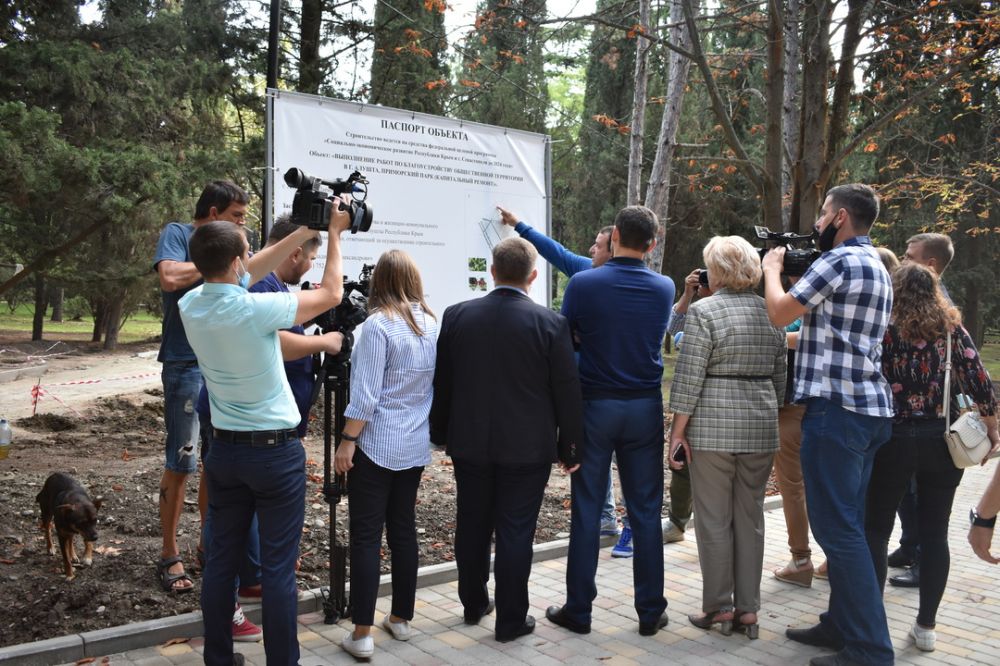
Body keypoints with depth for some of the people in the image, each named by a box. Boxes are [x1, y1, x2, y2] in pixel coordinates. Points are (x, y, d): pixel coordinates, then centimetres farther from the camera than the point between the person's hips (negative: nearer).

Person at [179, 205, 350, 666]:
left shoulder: (191, 306, -4)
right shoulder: (255, 309, -21)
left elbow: (253, 271, 11)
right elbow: (331, 293, -8)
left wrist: (307, 229, 12)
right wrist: (333, 233, 5)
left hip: (224, 449, 6)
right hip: (276, 453, -6)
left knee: (222, 559, 14)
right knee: (278, 567, 2)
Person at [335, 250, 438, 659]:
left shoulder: (379, 324, -14)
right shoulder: (431, 325, 5)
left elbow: (366, 394, -17)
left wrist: (347, 442, -11)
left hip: (376, 445, -6)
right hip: (415, 446, 6)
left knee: (366, 536, 0)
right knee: (404, 530, 14)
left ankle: (362, 634, 3)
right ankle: (401, 618, 24)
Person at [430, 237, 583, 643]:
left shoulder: (456, 316, -3)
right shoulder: (550, 324, -12)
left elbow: (441, 382, 5)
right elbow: (567, 392, -8)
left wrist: (441, 434, 16)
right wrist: (570, 447, 3)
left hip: (469, 444, 3)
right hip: (527, 448, -3)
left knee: (472, 527, 17)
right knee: (515, 533, 6)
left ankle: (474, 604, 33)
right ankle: (511, 620, 16)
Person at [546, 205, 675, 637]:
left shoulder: (582, 284, -10)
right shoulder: (664, 289, -1)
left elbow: (565, 339, 0)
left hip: (594, 405, -2)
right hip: (645, 407, 2)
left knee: (587, 512, 6)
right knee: (646, 512, 9)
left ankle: (578, 609, 15)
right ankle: (650, 611, 17)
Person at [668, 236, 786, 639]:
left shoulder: (704, 312, -9)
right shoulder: (771, 312, 9)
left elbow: (688, 379, -12)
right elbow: (780, 377, 13)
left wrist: (677, 431, -7)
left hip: (712, 429, -5)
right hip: (761, 430, 5)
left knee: (714, 519, 4)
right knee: (751, 517, 11)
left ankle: (718, 608, 12)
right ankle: (748, 609, 16)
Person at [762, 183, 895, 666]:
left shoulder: (839, 261, -13)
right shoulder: (875, 266, 19)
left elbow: (779, 313, -9)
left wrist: (772, 268, 7)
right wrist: (794, 292, 20)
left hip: (836, 408, -10)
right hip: (869, 408, 10)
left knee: (838, 529, -6)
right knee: (847, 525, 14)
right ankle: (842, 625, 23)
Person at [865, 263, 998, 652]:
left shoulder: (886, 329, -4)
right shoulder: (951, 328, 2)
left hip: (894, 439, -3)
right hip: (942, 441, 3)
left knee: (875, 528, 8)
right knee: (934, 532, 10)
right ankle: (926, 626, 16)